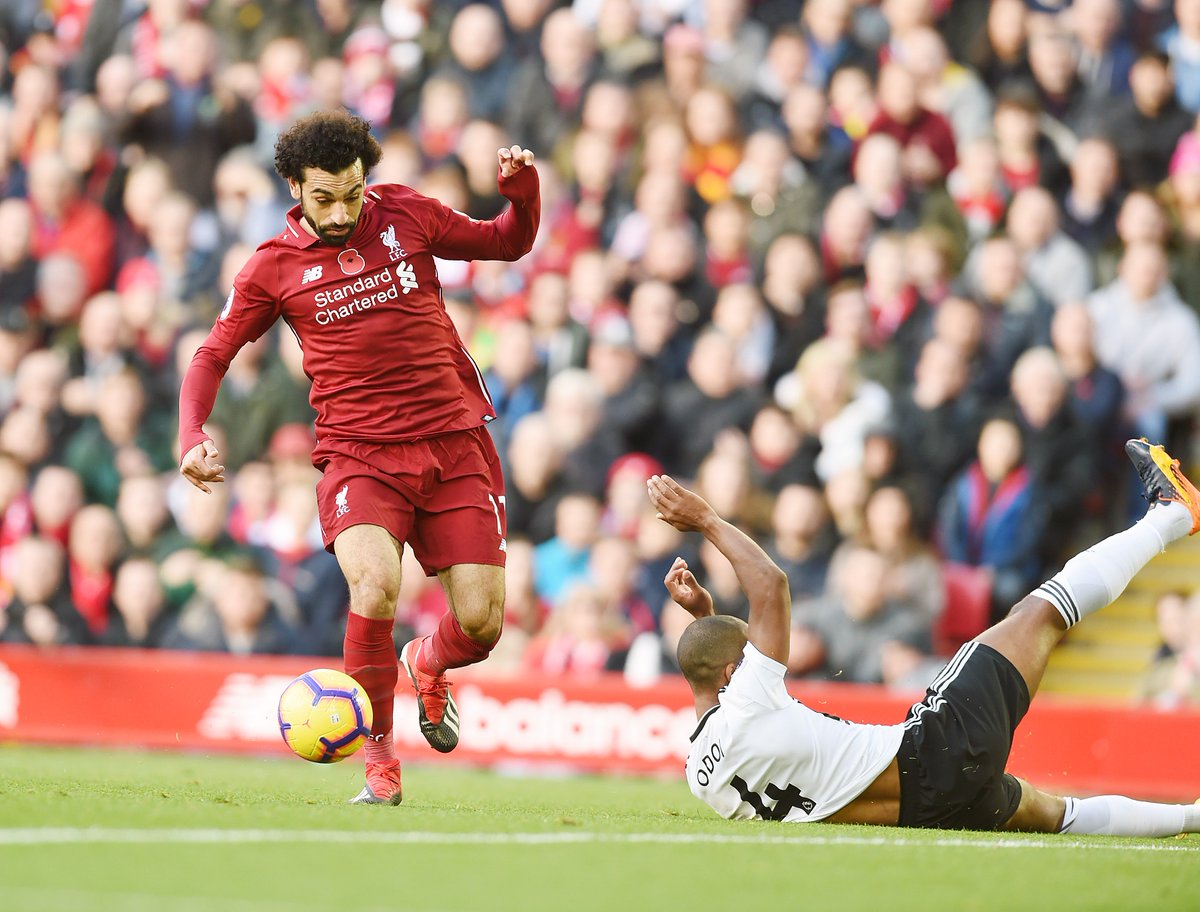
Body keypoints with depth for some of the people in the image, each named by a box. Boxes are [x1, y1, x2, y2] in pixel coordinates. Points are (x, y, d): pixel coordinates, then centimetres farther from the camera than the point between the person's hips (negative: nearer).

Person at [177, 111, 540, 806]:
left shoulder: (404, 213, 6)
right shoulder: (275, 267, 2)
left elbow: (509, 243, 19)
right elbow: (213, 356, 10)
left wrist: (521, 187, -2)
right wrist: (194, 437, -7)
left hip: (454, 443, 2)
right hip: (359, 455, -2)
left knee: (482, 623, -6)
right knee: (376, 586, -30)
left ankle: (428, 665, 33)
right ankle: (379, 758, -12)